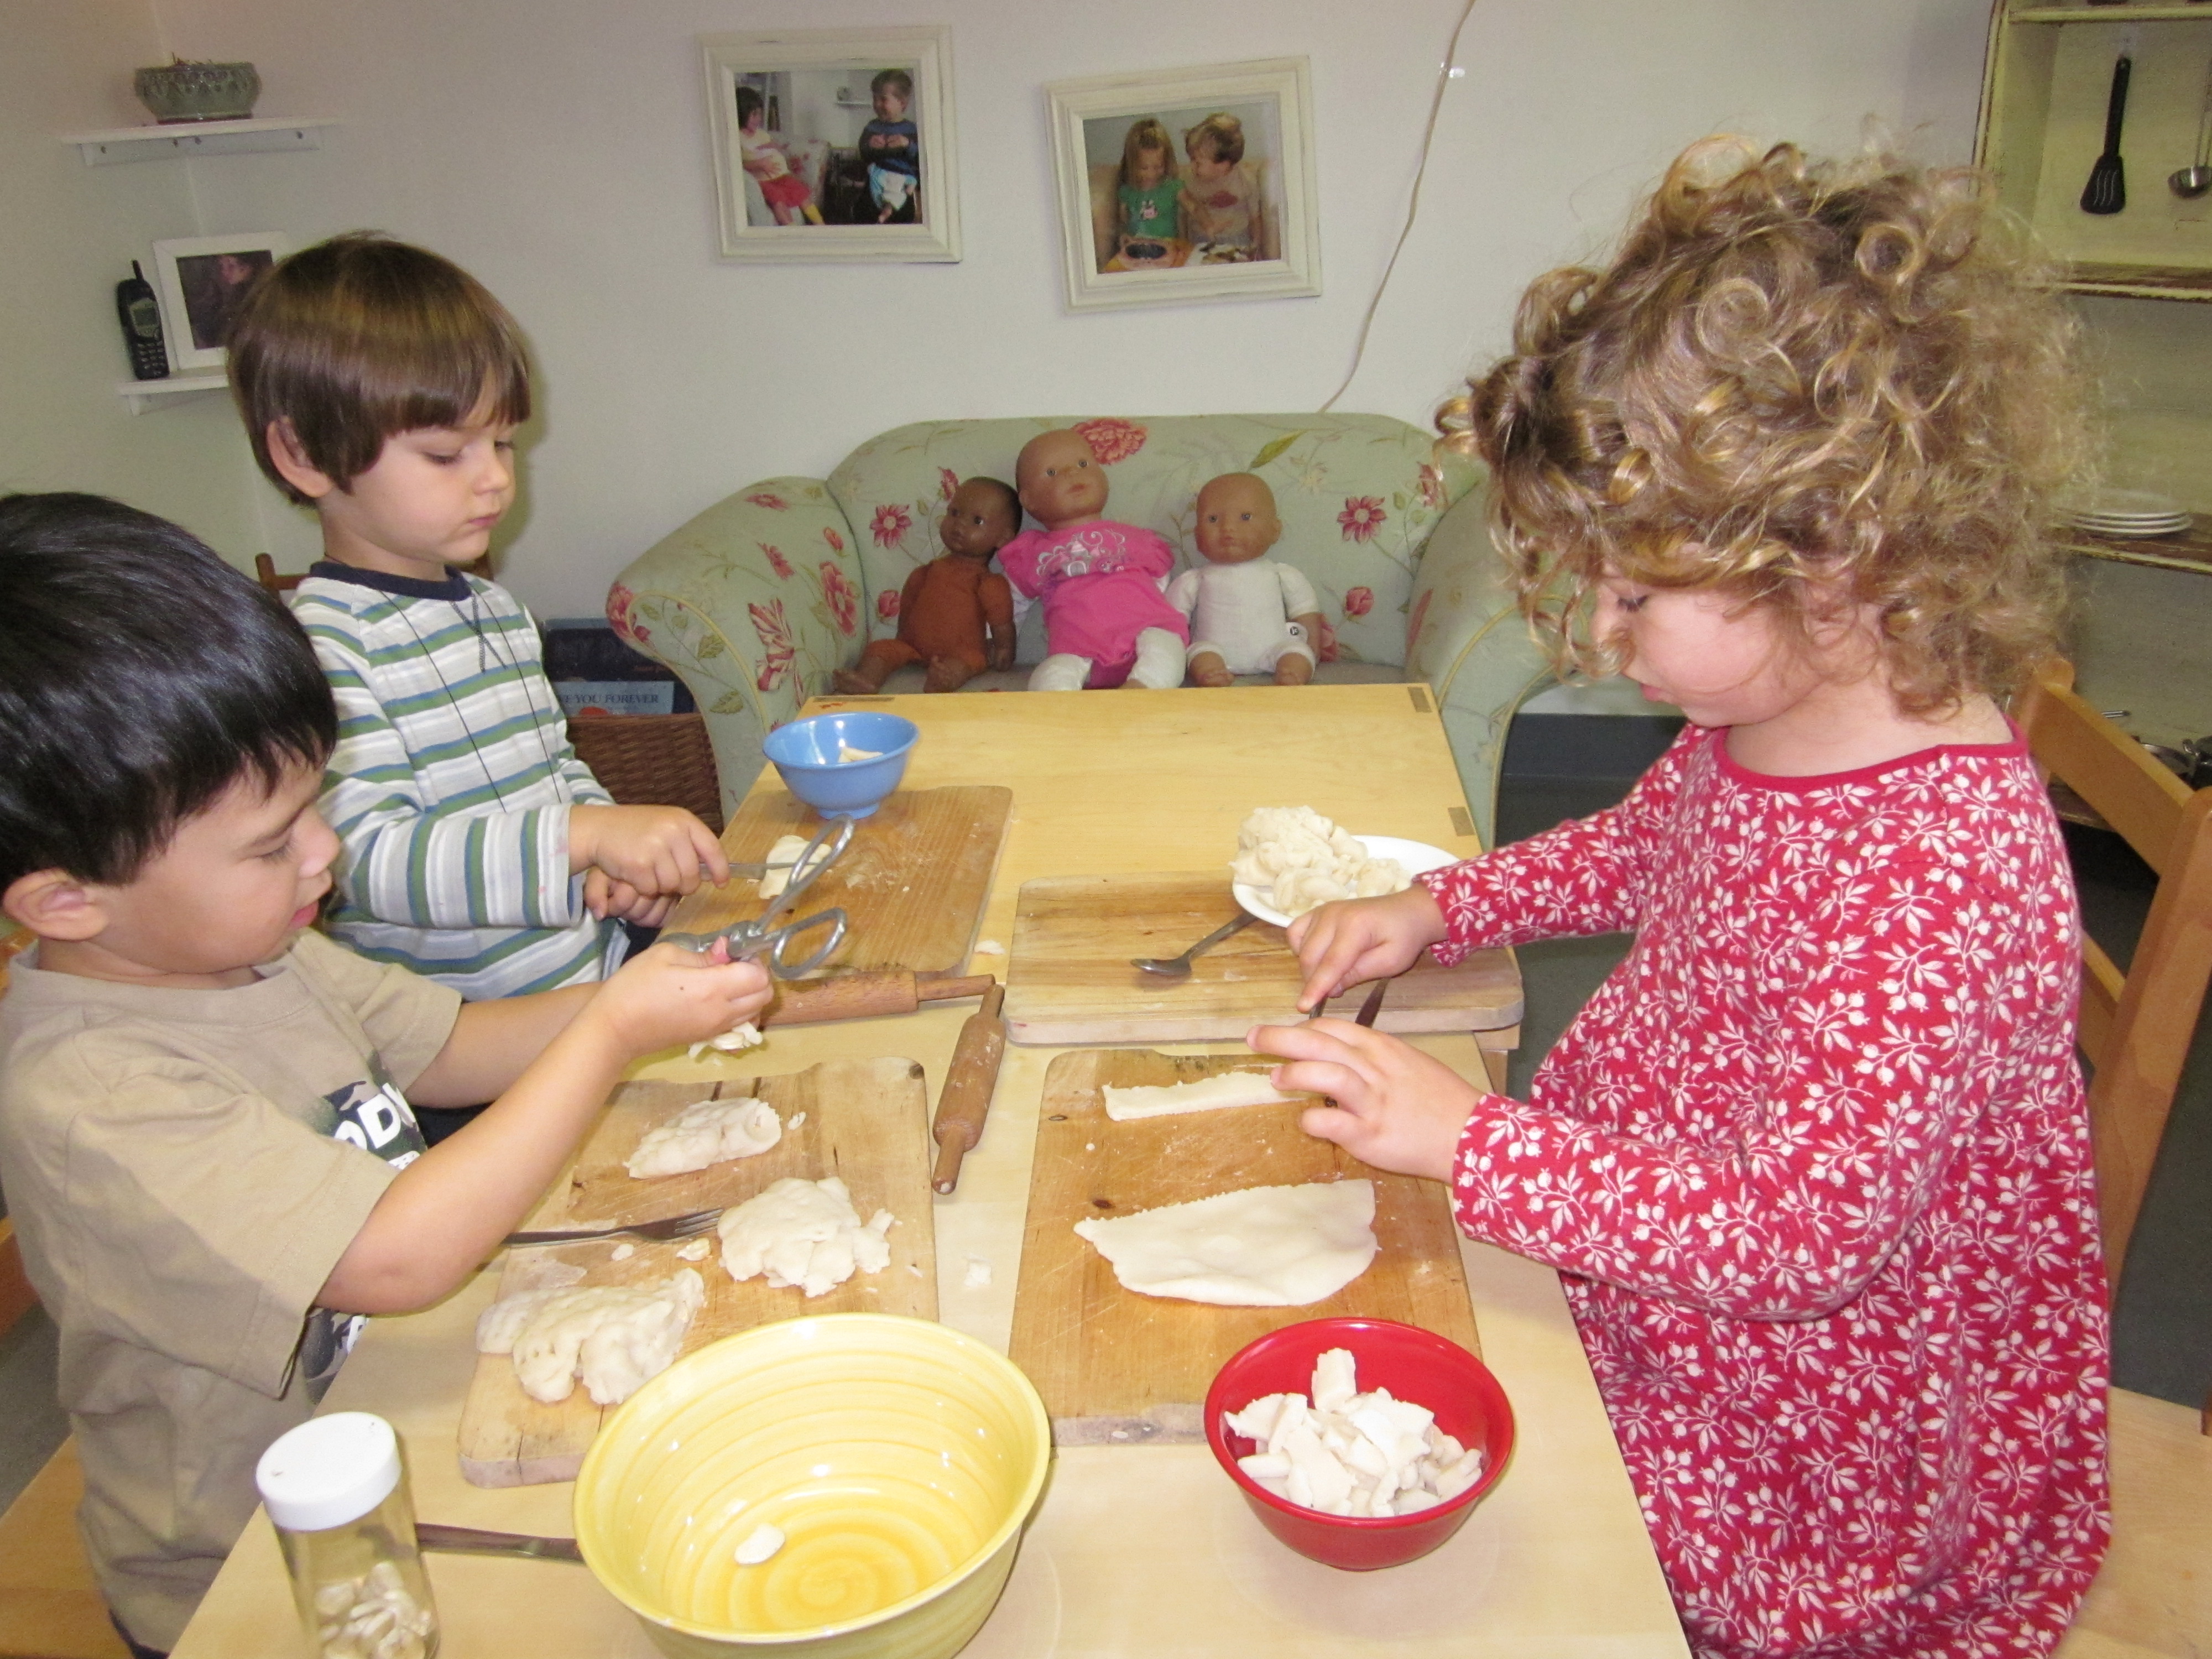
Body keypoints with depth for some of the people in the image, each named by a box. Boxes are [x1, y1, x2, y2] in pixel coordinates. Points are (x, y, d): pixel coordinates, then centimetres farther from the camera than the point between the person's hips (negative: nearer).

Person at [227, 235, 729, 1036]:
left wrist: (618, 864, 6)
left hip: (600, 974, 8)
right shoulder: (321, 642, -12)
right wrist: (584, 836, -32)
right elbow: (371, 861, -22)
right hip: (467, 1039, -8)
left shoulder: (494, 608, 14)